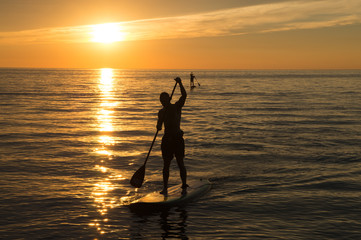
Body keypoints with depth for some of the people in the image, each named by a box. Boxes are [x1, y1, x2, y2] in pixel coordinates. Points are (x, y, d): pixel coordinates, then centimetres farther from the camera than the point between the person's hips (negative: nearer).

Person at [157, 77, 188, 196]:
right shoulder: (161, 112, 11)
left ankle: (184, 187, 3)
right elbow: (159, 127, 5)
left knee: (180, 163, -4)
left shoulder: (177, 107, 0)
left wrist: (180, 83, -24)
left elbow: (184, 95, -16)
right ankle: (165, 188, 11)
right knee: (166, 164, 5)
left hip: (177, 138, -4)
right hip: (167, 139, 4)